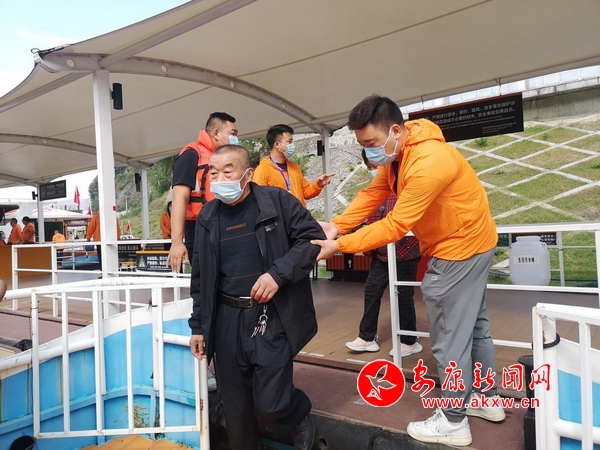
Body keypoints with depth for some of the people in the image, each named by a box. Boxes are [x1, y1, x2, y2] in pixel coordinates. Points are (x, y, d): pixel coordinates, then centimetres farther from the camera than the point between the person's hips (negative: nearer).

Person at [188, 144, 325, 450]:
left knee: (270, 405, -3)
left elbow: (313, 238, -7)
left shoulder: (277, 201, -5)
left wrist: (278, 273, -19)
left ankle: (300, 413, 33)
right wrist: (198, 326, 13)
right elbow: (200, 277, 14)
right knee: (235, 409, 11)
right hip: (227, 319, 4)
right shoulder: (207, 216, 8)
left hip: (273, 317, -4)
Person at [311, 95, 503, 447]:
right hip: (469, 241, 10)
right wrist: (335, 226, -18)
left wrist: (338, 246, -29)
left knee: (451, 337, 0)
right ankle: (487, 400, 38)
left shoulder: (428, 162, -32)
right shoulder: (395, 153, 0)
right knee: (473, 324, 20)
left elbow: (395, 226, -32)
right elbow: (372, 195, -5)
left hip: (461, 246, -10)